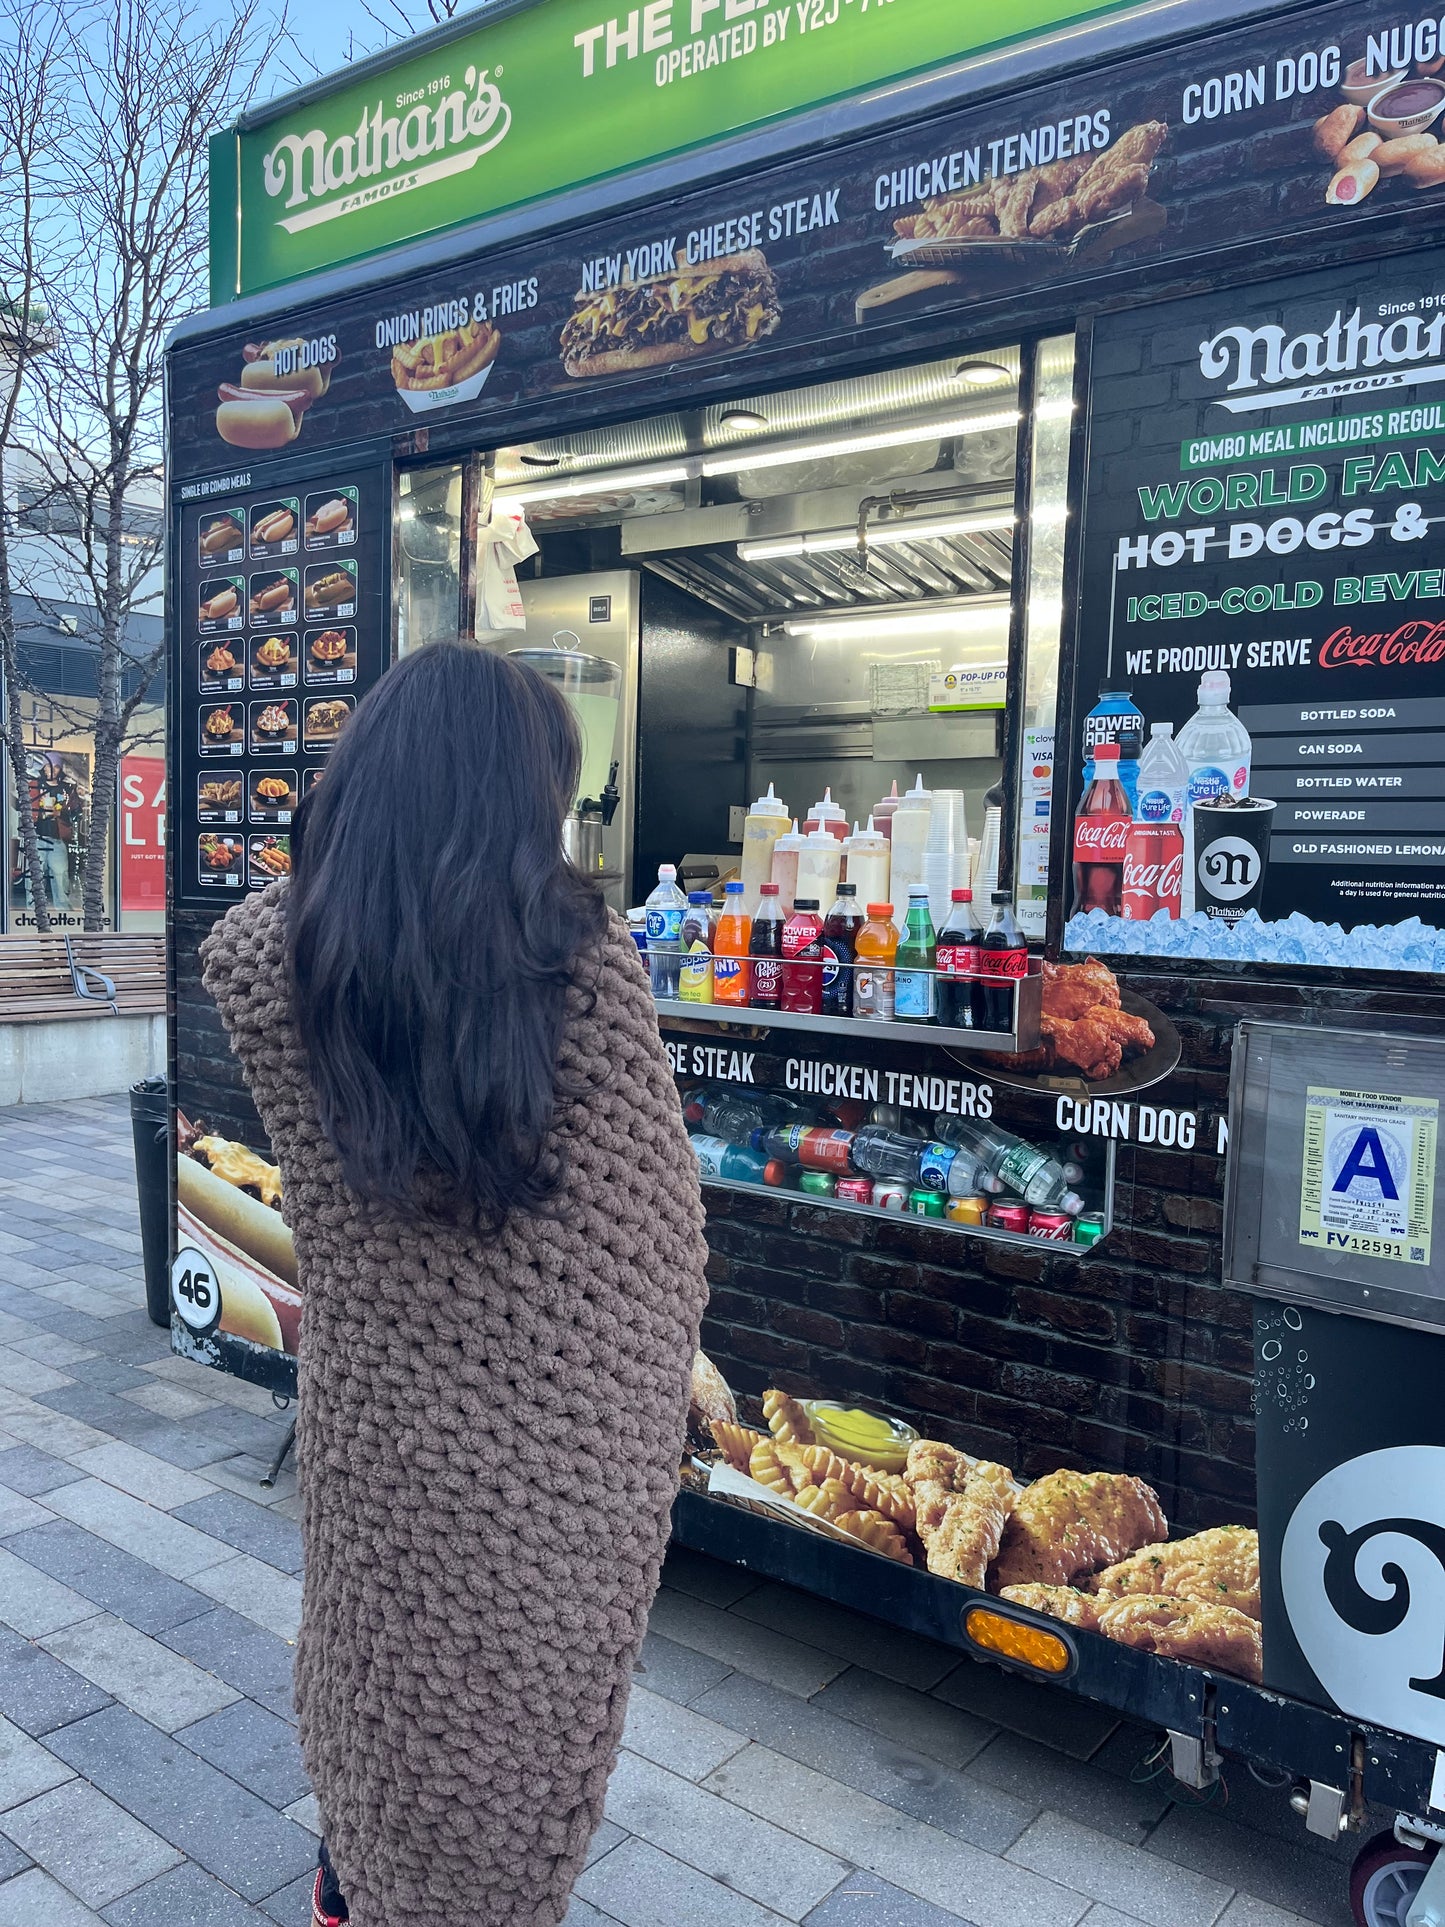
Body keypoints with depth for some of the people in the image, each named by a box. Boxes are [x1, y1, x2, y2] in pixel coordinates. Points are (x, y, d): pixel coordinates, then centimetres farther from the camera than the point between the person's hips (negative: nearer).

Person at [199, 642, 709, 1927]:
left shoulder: (262, 958, -14)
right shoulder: (591, 958, -20)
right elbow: (664, 1207, -12)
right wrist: (667, 1367, 6)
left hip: (377, 1412, 3)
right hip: (574, 1425, -2)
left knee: (377, 1654, 29)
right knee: (538, 1690, 21)